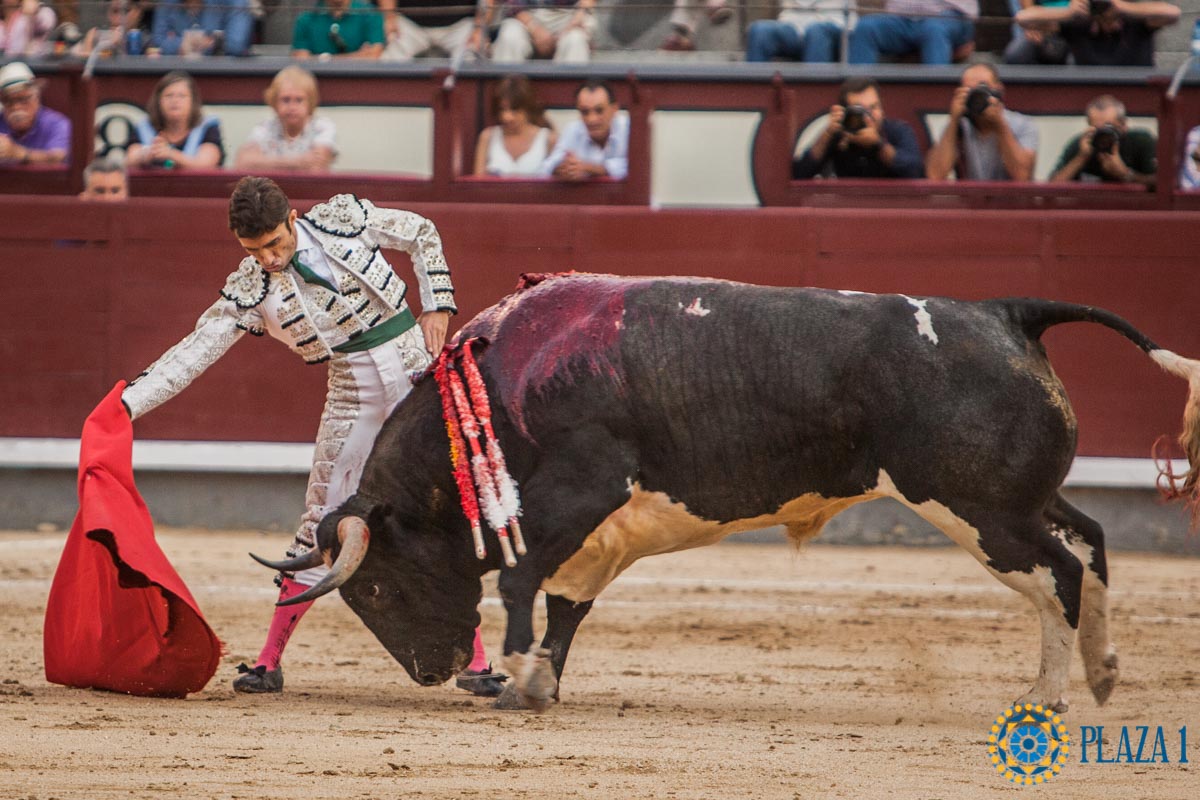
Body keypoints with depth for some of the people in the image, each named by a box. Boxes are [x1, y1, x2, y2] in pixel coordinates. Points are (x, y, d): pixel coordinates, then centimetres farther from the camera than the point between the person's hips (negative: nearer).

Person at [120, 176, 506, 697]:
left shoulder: (344, 219, -6)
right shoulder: (250, 289, -7)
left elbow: (421, 234, 9)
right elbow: (197, 350, -11)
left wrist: (437, 306, 0)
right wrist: (128, 402, -20)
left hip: (420, 377, 0)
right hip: (354, 402, 0)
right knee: (321, 522, -3)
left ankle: (475, 660, 4)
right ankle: (270, 660, 5)